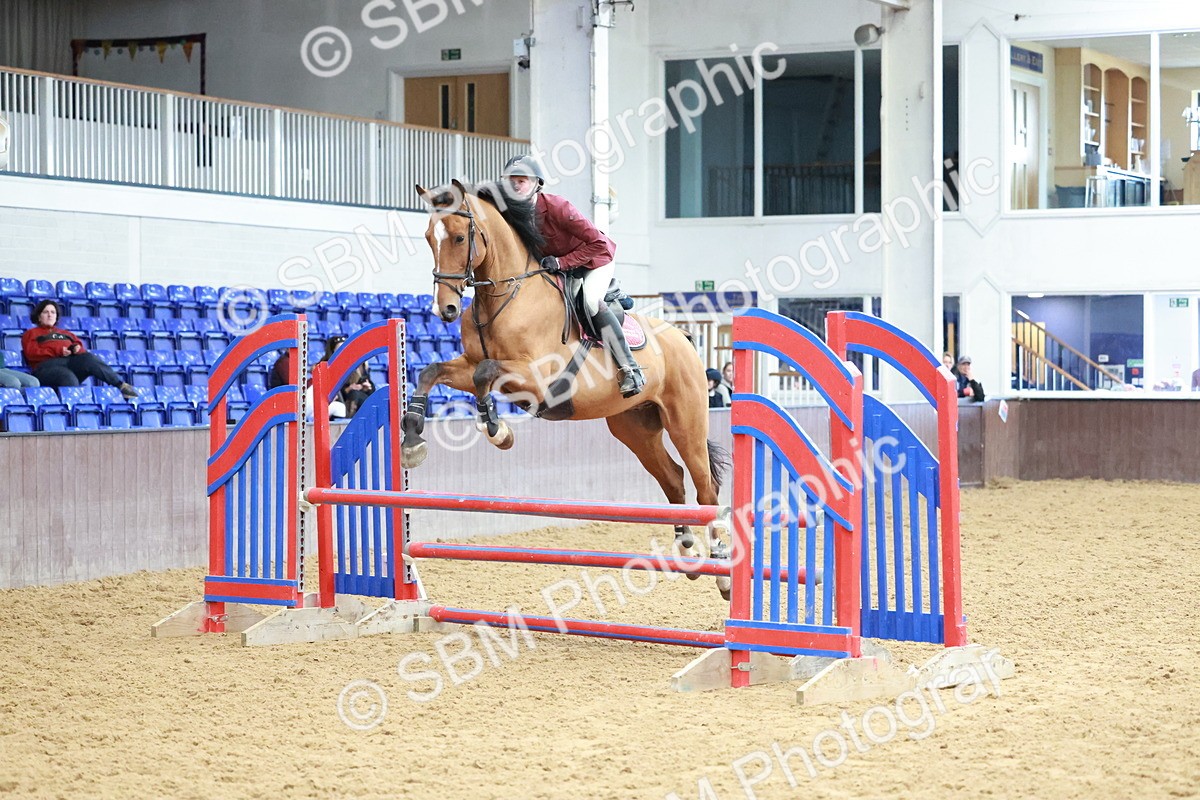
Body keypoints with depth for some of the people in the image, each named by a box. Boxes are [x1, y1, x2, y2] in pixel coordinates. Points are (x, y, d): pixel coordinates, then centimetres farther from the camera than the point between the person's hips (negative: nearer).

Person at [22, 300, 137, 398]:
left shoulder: (66, 333, 38)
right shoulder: (31, 333, 24)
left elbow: (78, 345, 24)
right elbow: (32, 353, 5)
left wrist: (78, 348, -3)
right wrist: (58, 351, -9)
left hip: (72, 362, 3)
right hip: (47, 365, -3)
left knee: (88, 358, -32)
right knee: (68, 377, -39)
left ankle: (121, 385, -41)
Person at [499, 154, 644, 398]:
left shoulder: (556, 207, -31)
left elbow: (598, 243, -32)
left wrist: (562, 262, -34)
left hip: (596, 261, -8)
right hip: (556, 267, 8)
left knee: (591, 300, -32)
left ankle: (630, 369, -29)